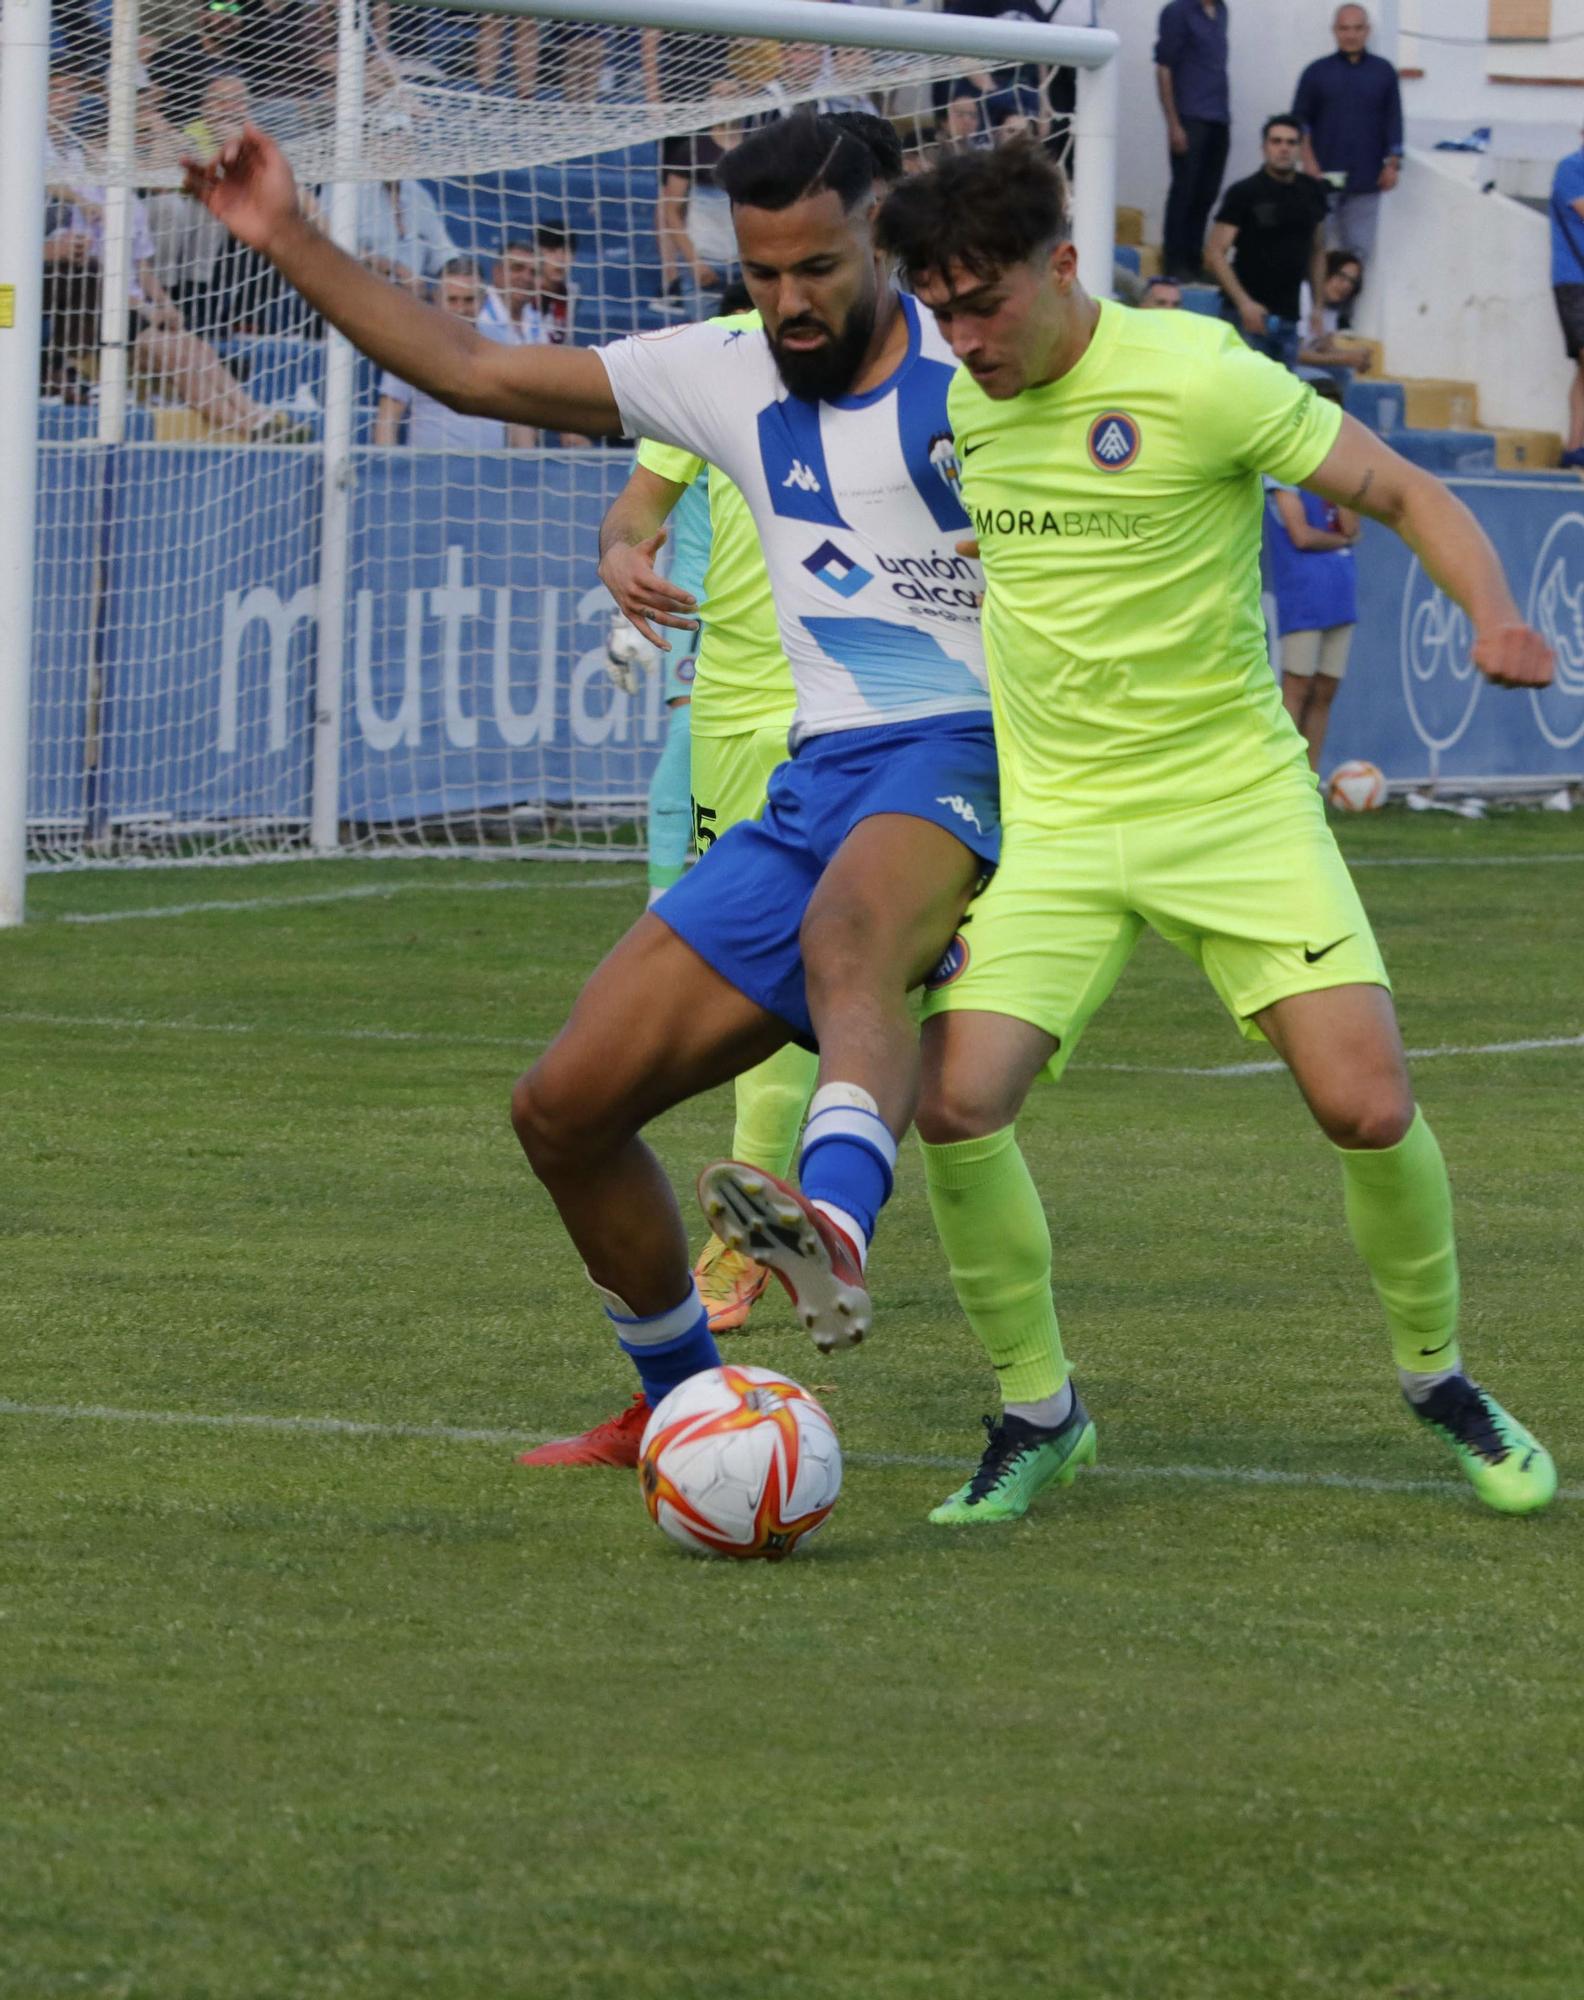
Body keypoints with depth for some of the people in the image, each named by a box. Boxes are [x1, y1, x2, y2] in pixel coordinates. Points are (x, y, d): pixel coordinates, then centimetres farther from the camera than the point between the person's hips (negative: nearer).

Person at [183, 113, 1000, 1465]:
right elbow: (473, 372, 17)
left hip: (964, 758, -7)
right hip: (820, 783, 7)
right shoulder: (727, 379, 12)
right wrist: (291, 241, 12)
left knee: (843, 933, -43)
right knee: (566, 1109, 3)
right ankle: (681, 1407, 24)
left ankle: (839, 1229, -69)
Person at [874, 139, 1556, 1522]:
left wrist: (1495, 616, -25)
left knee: (1368, 1107, -12)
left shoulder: (1198, 379, -14)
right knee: (953, 1101, -15)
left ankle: (1439, 1378, 16)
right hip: (1052, 825, 3)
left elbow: (1405, 492, -7)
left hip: (1238, 800, -3)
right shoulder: (953, 405, 2)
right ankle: (1039, 1410, 6)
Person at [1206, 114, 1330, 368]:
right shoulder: (1243, 193, -5)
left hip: (1289, 318, 4)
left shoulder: (1312, 192, 8)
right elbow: (1215, 254, -8)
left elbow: (1317, 251, 18)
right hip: (1249, 314, -4)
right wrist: (1243, 302, -18)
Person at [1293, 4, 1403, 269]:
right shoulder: (1317, 73, 7)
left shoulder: (1383, 72, 9)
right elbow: (1300, 121, 6)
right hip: (1325, 178, -1)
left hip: (1366, 179, 1)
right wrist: (1309, 163, -5)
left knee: (1360, 248, -1)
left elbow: (1393, 121, 10)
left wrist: (1392, 164, 2)